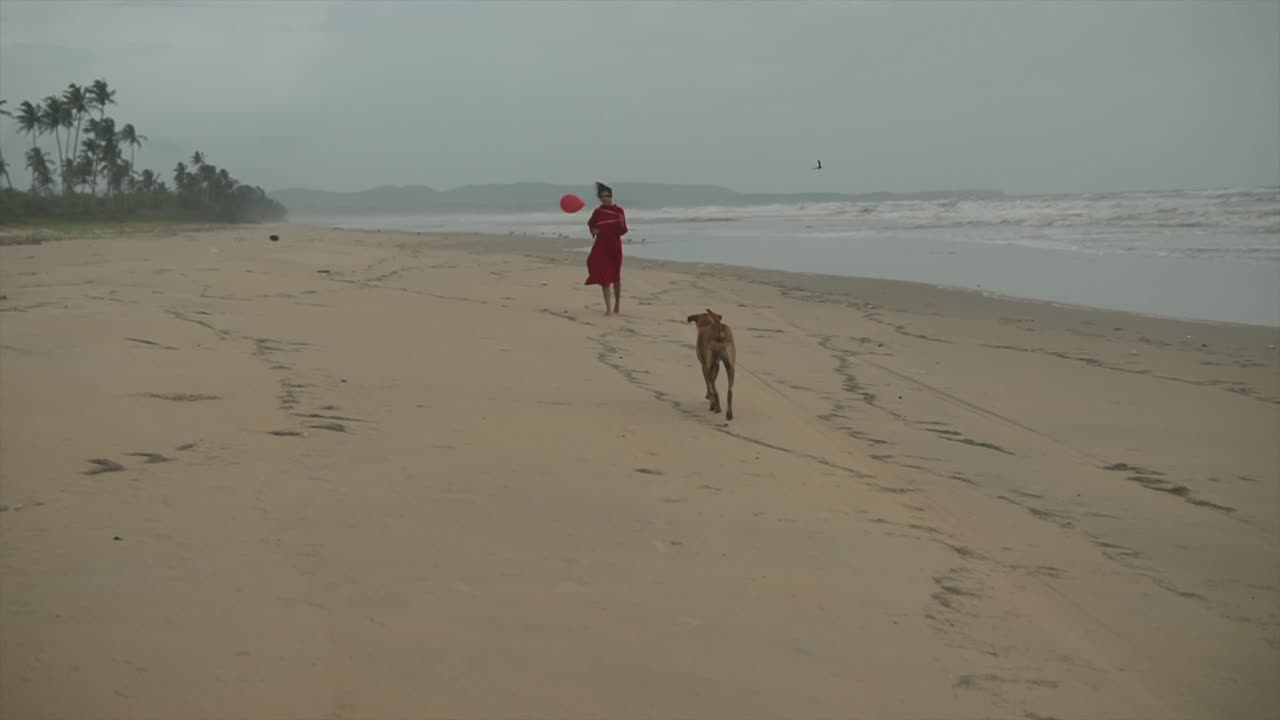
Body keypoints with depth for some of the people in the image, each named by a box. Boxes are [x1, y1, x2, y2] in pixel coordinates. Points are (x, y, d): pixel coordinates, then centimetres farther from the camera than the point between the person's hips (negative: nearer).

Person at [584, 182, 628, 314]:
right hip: (601, 247, 0)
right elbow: (591, 224, 17)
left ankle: (617, 306, 23)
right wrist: (593, 230, -4)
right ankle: (608, 307, -2)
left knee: (616, 277, 9)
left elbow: (622, 231, -1)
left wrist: (622, 224, -22)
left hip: (615, 246, 0)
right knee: (604, 277, -5)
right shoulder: (598, 212, 2)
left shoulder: (619, 211, -2)